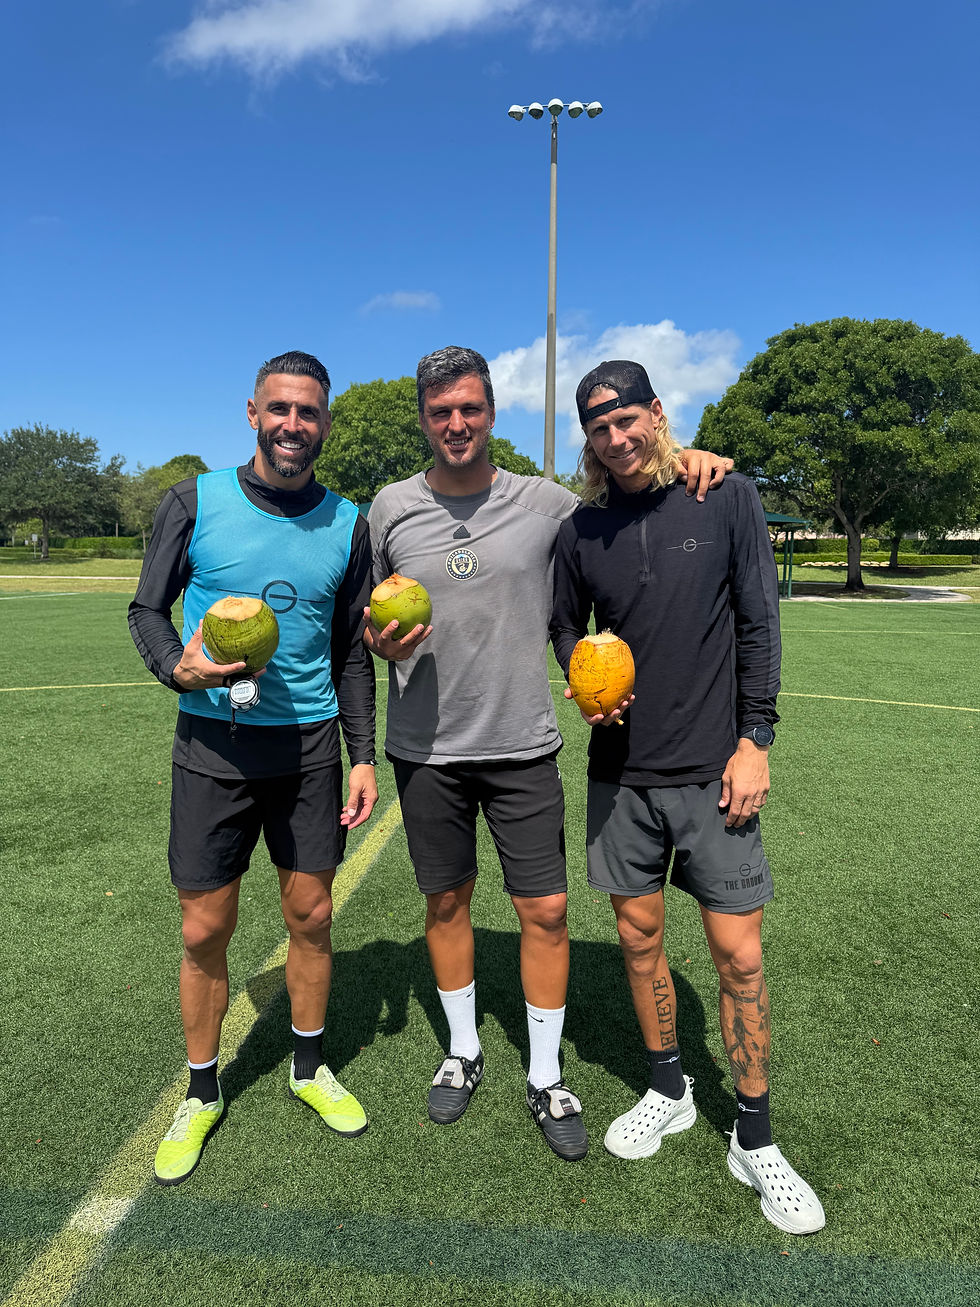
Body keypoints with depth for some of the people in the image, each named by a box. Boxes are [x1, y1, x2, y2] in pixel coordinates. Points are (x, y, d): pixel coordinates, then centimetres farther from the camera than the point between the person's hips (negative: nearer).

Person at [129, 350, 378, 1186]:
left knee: (312, 916, 11)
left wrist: (364, 755, 3)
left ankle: (310, 1068, 36)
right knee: (205, 931, 7)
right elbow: (148, 608, 4)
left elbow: (352, 652, 9)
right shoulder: (195, 503, -2)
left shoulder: (347, 525, 4)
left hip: (310, 746, 2)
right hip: (214, 744, -1)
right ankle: (202, 1094, 31)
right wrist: (177, 667, -18)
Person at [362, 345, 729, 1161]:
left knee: (545, 910, 4)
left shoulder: (547, 504, -3)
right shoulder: (391, 507, 2)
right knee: (445, 902, 15)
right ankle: (463, 1051, 39)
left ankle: (546, 1079, 27)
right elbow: (368, 617, 10)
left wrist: (684, 458, -7)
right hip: (426, 750, 2)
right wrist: (380, 641, -14)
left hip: (523, 747, -1)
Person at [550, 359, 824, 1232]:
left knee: (739, 954, 3)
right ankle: (669, 1093, 36)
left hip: (714, 768, -2)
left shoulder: (726, 498, -2)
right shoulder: (581, 531, 4)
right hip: (621, 771, 3)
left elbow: (759, 622, -2)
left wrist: (755, 740, -7)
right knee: (639, 939, 13)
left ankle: (755, 1141, 23)